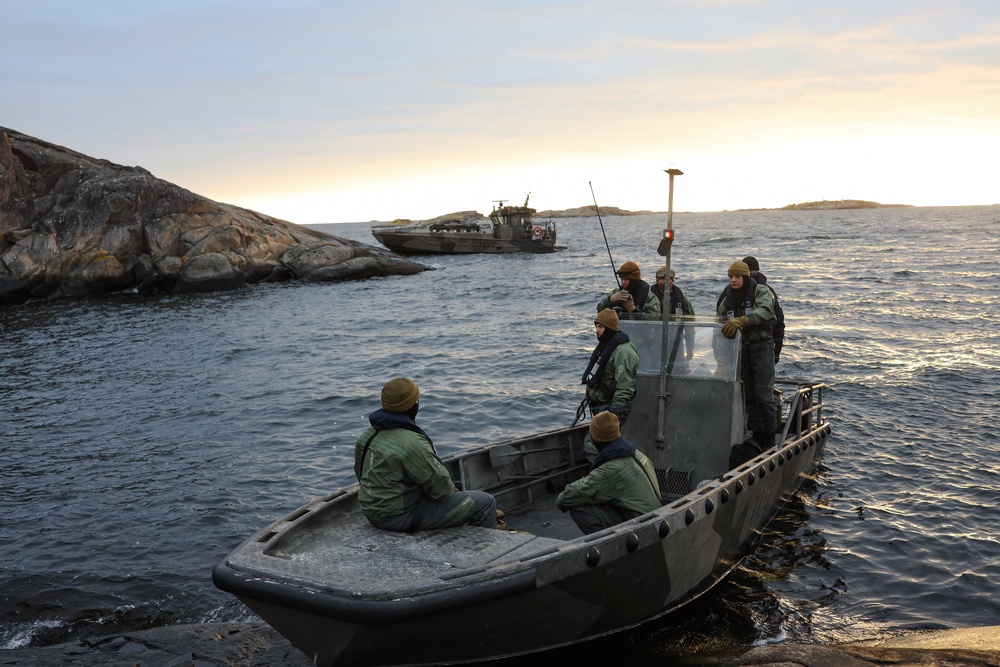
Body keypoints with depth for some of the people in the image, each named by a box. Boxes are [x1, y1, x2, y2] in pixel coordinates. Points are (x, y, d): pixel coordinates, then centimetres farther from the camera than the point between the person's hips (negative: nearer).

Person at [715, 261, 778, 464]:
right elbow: (720, 323, 11)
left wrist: (740, 321, -43)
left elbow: (763, 312, -27)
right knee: (748, 395, 8)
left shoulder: (761, 292, -7)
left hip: (760, 346, -5)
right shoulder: (726, 298, 8)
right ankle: (757, 435, 17)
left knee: (764, 394, -8)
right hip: (739, 348, 5)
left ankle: (769, 439, 0)